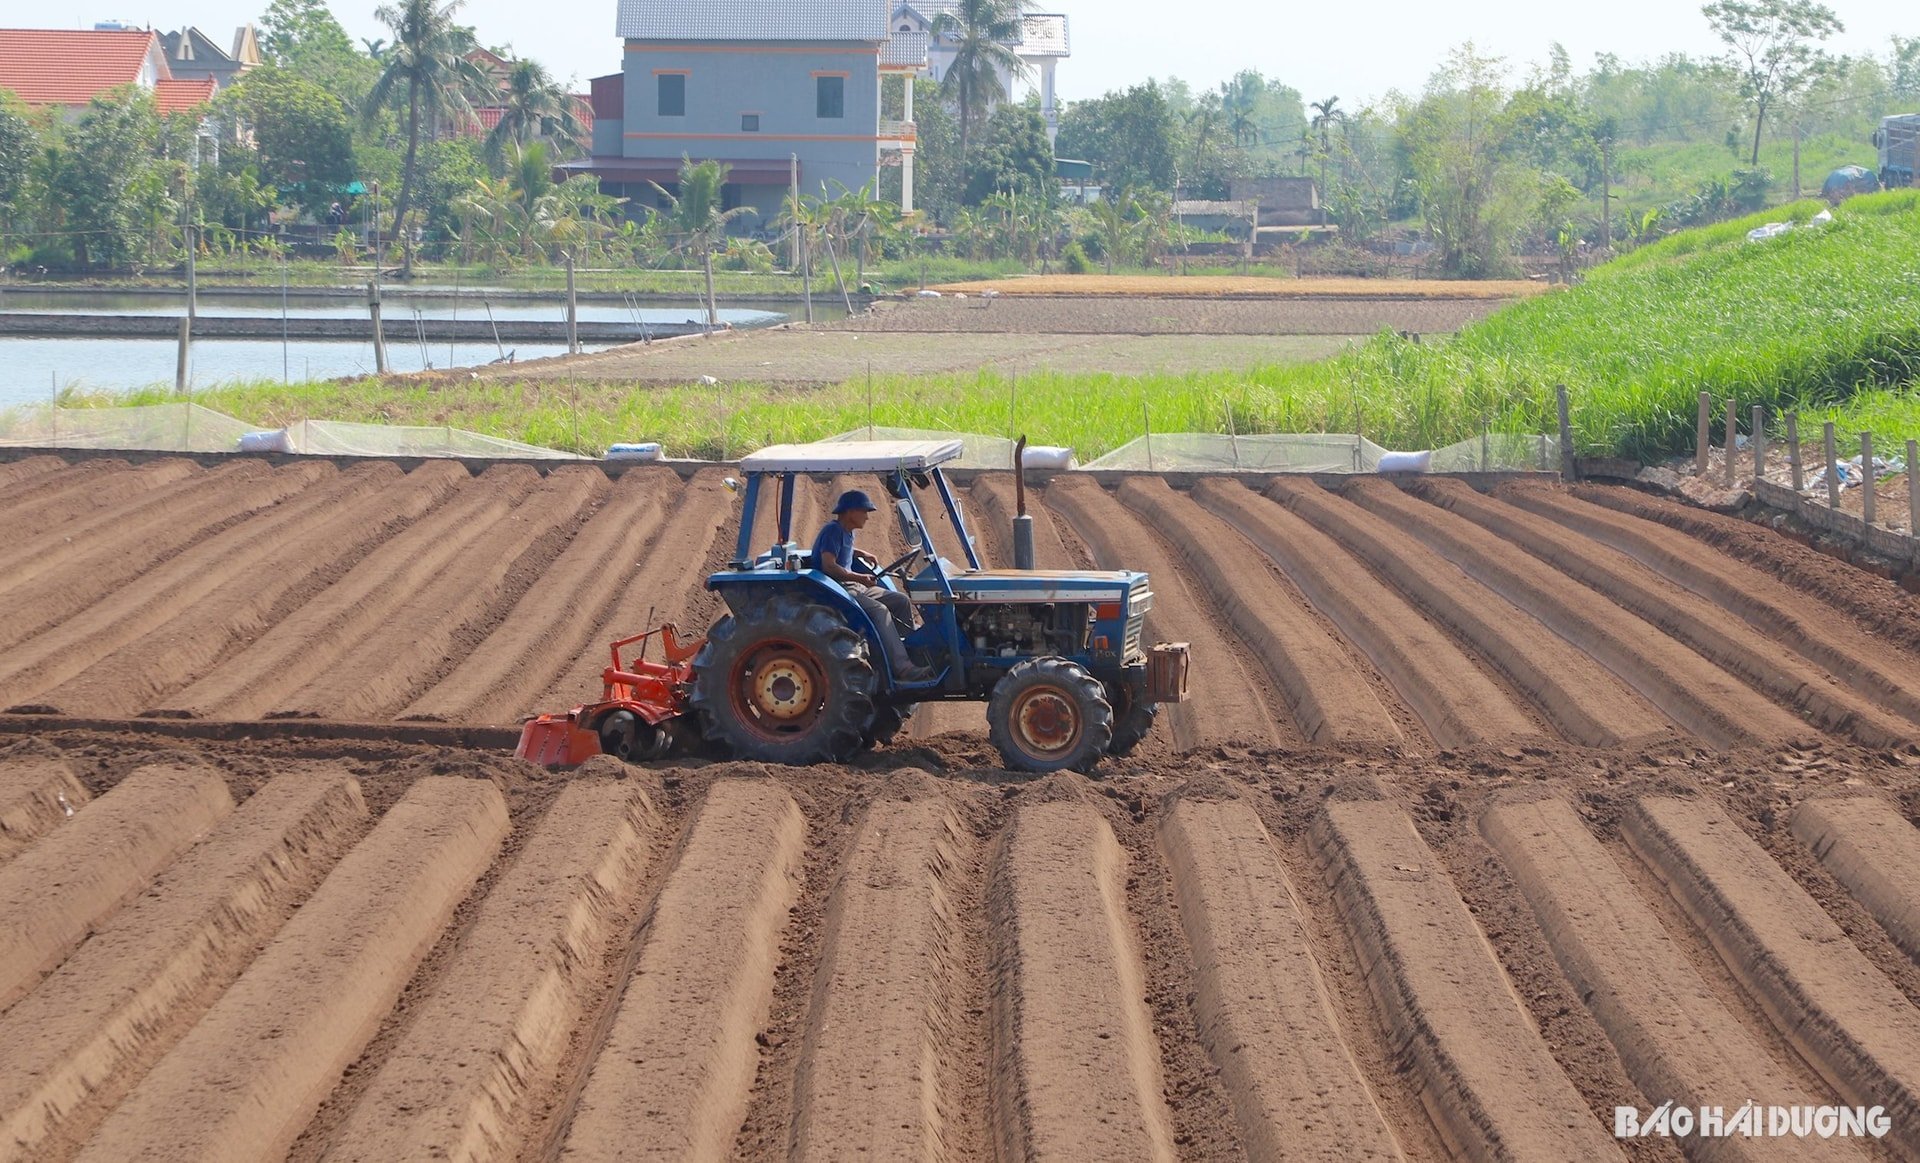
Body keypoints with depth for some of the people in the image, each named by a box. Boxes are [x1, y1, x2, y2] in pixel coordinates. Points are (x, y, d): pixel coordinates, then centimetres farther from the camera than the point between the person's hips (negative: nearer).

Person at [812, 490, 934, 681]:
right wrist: (859, 577, -32)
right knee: (879, 610, -30)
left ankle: (911, 649, 7)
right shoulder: (832, 531, -14)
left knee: (901, 601, 2)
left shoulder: (846, 532, 17)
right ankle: (903, 668, -38)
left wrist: (861, 554, 25)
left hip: (853, 586, 11)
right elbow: (829, 566, -25)